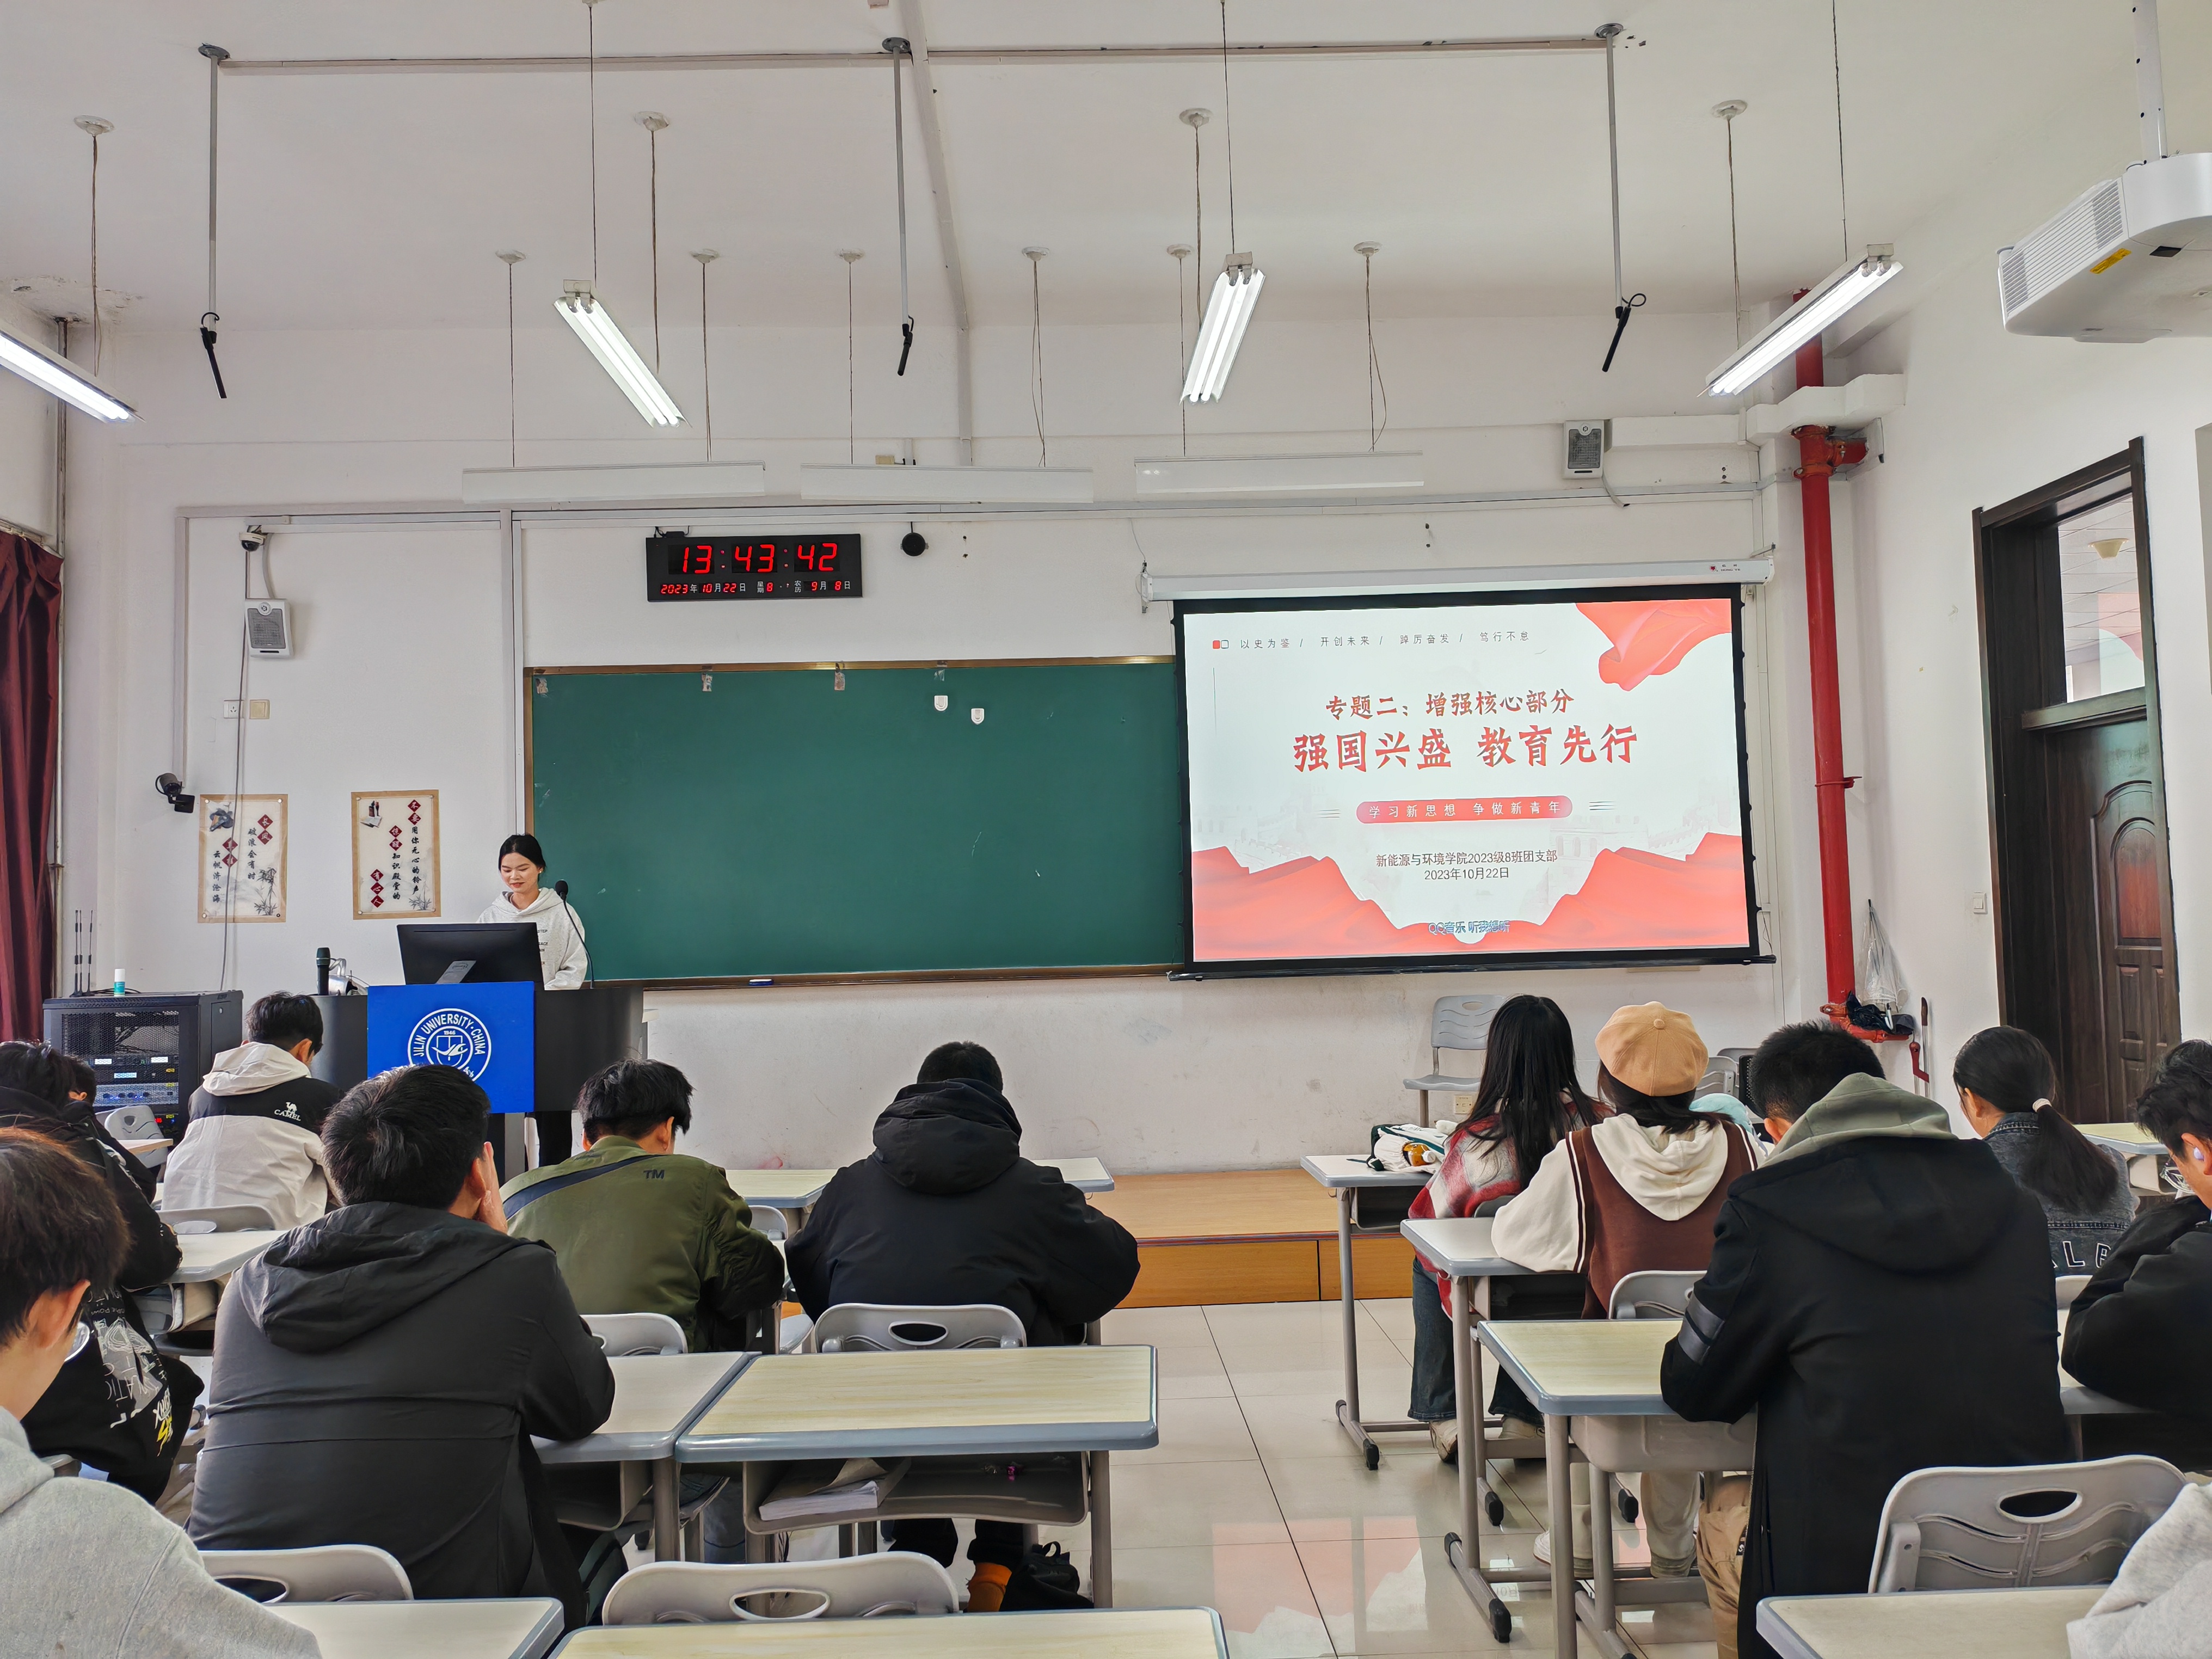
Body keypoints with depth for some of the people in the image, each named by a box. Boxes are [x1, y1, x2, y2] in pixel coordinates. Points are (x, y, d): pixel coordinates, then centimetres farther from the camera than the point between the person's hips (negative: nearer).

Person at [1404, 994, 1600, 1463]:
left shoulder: (1476, 1143, -24)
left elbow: (1427, 1215, -7)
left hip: (1499, 1303, -3)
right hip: (1581, 1297, 3)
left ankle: (1443, 1417, 35)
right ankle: (1525, 1410, 42)